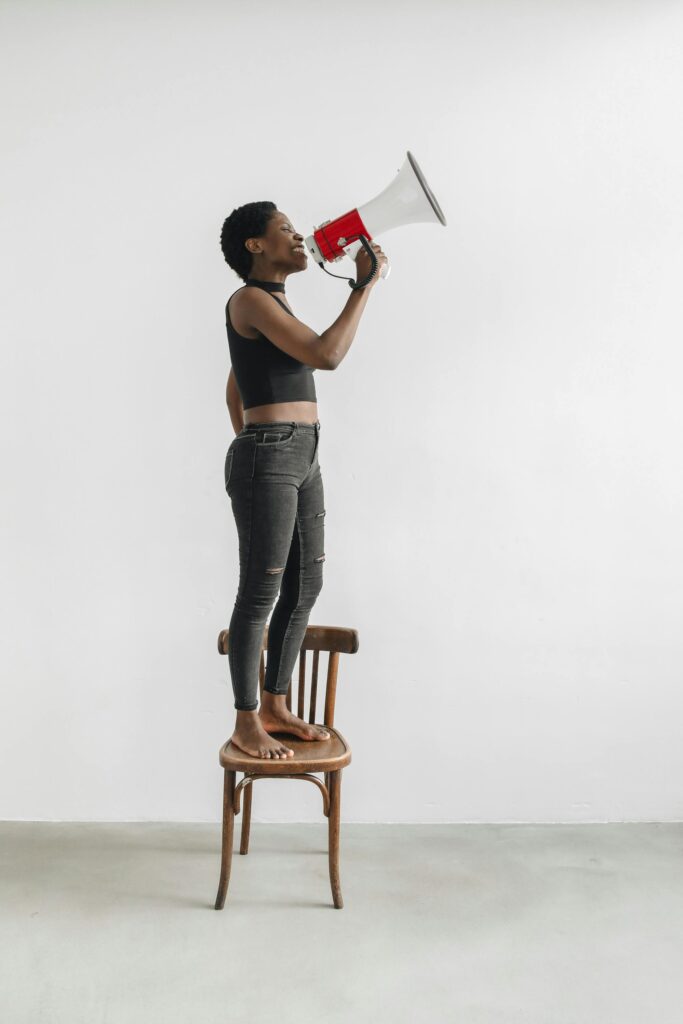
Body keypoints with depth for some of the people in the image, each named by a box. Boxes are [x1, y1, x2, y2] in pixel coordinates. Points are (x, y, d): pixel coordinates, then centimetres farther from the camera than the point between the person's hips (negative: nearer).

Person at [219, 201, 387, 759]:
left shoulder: (273, 304, 21)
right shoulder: (250, 299, -9)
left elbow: (234, 390, 27)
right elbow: (326, 355, -20)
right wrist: (366, 283, -12)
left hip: (302, 461, 10)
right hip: (267, 462, -10)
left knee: (306, 587, 11)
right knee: (261, 593, -2)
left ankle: (275, 708, 24)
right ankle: (246, 723, 11)